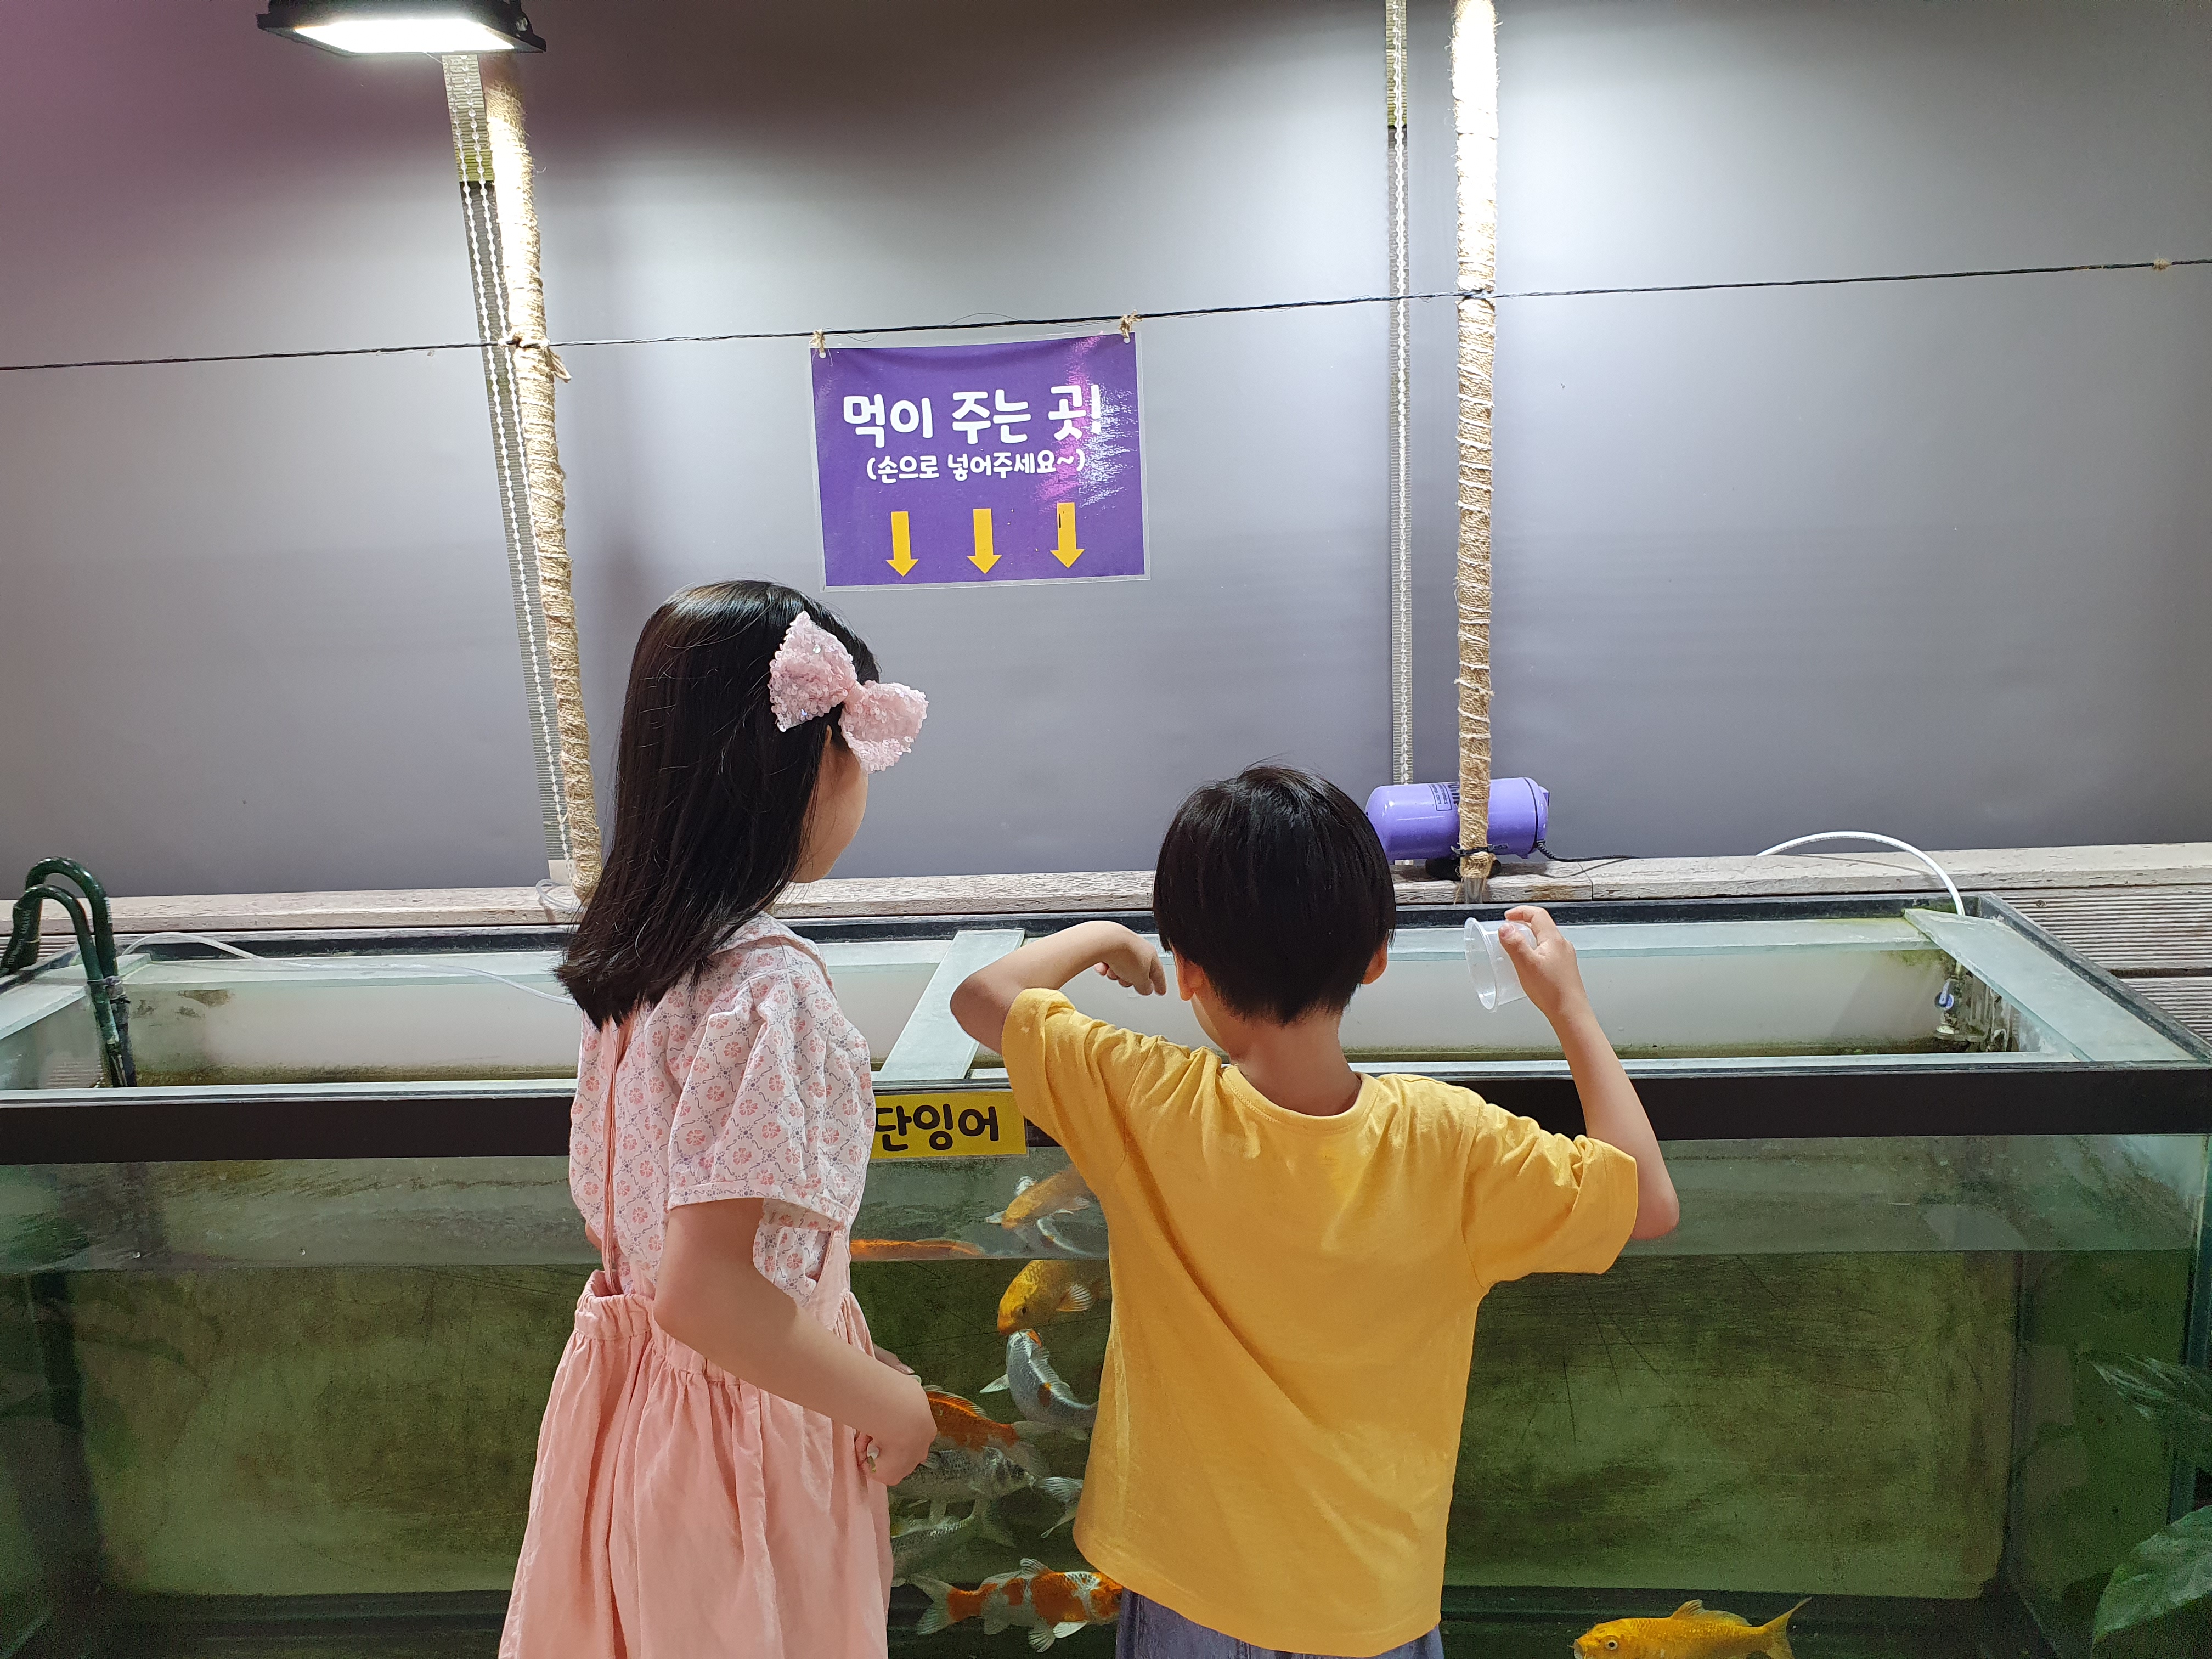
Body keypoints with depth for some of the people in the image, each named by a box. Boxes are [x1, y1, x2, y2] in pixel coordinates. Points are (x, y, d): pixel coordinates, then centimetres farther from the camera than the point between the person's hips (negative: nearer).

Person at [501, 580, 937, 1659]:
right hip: (750, 1420, -7)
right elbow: (707, 1296, -31)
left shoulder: (639, 943, -2)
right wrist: (887, 1404, -16)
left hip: (630, 1391, 7)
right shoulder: (769, 986, -28)